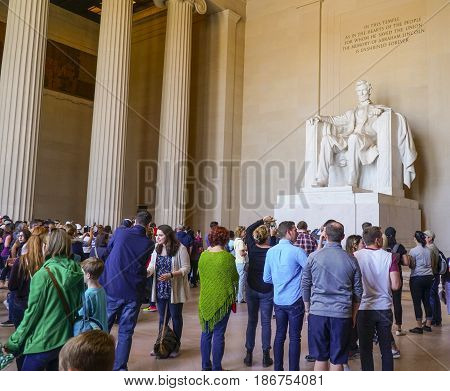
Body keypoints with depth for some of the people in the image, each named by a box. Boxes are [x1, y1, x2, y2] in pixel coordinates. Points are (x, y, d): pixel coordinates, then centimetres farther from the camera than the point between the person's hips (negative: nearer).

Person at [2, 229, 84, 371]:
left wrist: (13, 343, -2)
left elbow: (32, 312, -14)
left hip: (42, 343, -6)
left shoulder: (43, 275, -17)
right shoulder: (76, 272, -1)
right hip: (66, 339, 6)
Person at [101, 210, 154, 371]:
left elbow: (109, 246, 14)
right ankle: (120, 367, 11)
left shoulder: (119, 233, -6)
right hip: (133, 292, 0)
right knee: (126, 332, 9)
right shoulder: (149, 244, -6)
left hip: (111, 289, 1)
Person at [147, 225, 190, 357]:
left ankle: (176, 346, 24)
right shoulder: (156, 248, 4)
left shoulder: (180, 248, -13)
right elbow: (152, 265, 5)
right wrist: (147, 271, -17)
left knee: (176, 317, 9)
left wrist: (171, 275, -25)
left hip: (175, 290, -4)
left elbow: (186, 268, -13)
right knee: (162, 318, 16)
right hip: (160, 290, 5)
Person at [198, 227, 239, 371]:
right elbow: (235, 278, -3)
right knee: (218, 334, 4)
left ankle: (205, 365, 26)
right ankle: (216, 368, 13)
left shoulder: (203, 255, -3)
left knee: (206, 332, 15)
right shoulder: (227, 257, -14)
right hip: (222, 299, -4)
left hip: (205, 300, 4)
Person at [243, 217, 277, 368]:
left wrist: (262, 221, 8)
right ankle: (266, 356, 9)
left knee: (251, 321, 12)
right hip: (267, 291, -2)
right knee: (266, 322, 6)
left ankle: (249, 355, 15)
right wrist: (273, 236, 7)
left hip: (251, 289, 2)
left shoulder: (252, 248, -7)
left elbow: (248, 230, 9)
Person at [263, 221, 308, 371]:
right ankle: (294, 371, 13)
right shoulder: (296, 251, -15)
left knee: (279, 335, 15)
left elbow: (266, 278, 8)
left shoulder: (271, 252, 2)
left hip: (278, 300, 5)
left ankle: (278, 369, 24)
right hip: (295, 301, -5)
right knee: (294, 337, 5)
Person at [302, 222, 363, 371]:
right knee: (337, 360, 8)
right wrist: (354, 315, 18)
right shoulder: (351, 260, 1)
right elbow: (358, 291, 7)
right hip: (342, 314, 1)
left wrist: (308, 308, 16)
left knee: (320, 357, 11)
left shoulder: (314, 257, -3)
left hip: (318, 313, 0)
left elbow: (305, 285, 4)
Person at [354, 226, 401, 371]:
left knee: (366, 349, 9)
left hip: (364, 308, -1)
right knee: (386, 348, 16)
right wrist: (383, 285, 9)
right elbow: (395, 286, -11)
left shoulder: (355, 256, -9)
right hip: (384, 308, 1)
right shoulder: (389, 257, -8)